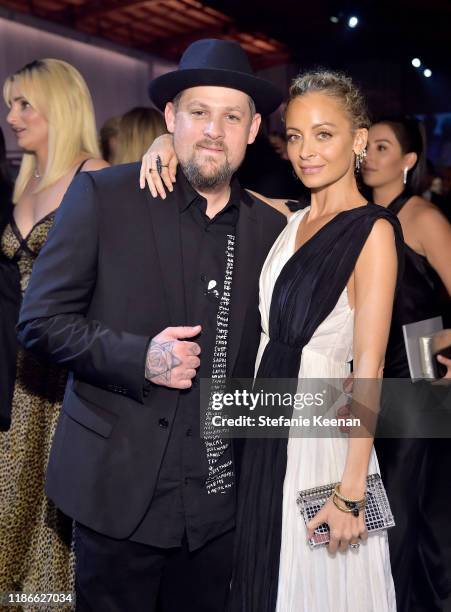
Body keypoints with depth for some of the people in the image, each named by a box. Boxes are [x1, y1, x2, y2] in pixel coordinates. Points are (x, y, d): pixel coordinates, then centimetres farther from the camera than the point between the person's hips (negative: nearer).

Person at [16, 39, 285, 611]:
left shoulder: (271, 228, 3)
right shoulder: (104, 195, -8)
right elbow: (40, 320, -7)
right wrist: (139, 357, -20)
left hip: (219, 495, 4)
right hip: (120, 485, -3)